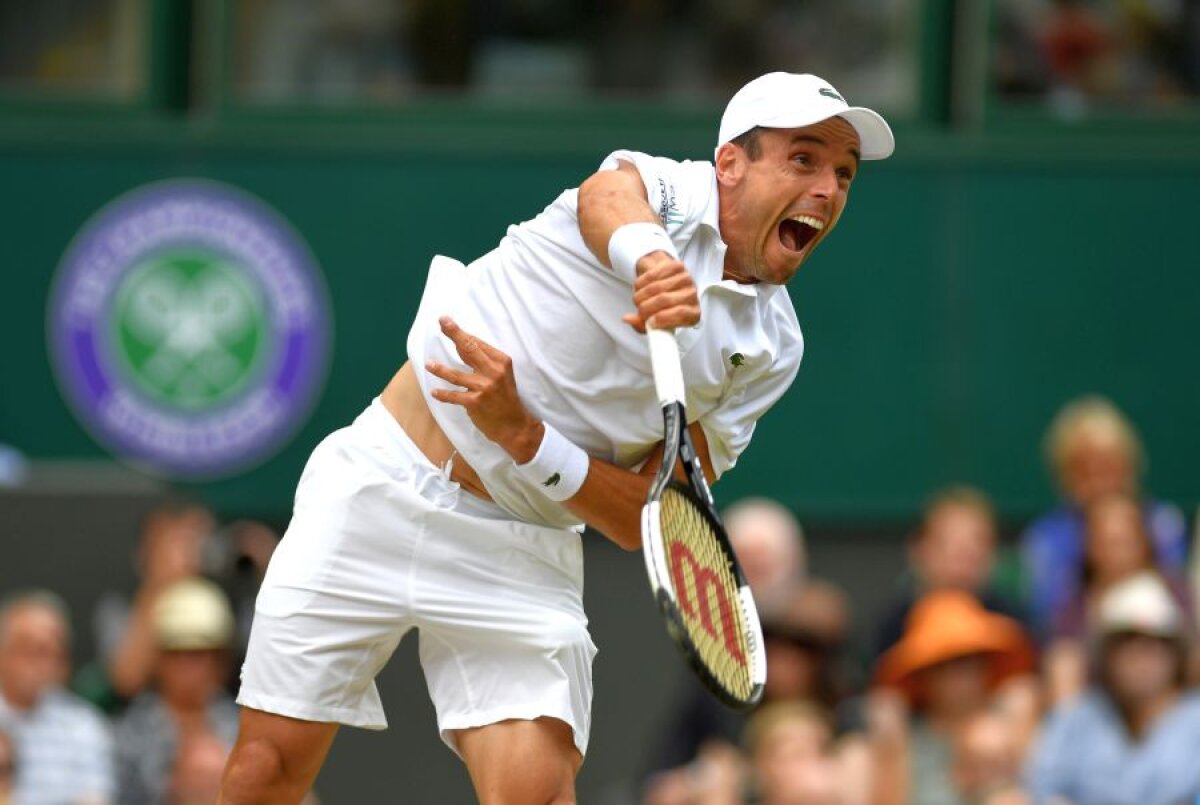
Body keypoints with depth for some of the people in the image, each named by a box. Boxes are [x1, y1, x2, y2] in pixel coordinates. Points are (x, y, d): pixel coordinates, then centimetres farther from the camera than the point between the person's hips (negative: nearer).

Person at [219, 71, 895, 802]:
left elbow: (649, 520, -4)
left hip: (521, 551, 3)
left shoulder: (772, 350, 0)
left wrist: (521, 433, -20)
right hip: (382, 487, -3)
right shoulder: (664, 187, -9)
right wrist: (648, 256, -60)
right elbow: (608, 200, -36)